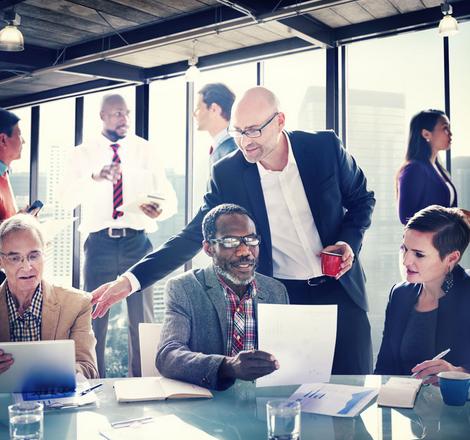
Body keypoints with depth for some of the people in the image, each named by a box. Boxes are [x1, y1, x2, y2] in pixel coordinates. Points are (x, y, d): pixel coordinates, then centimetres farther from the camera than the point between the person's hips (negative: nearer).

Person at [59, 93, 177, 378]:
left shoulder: (147, 152, 9)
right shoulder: (82, 154, 7)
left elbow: (170, 197, 6)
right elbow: (67, 198, -8)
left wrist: (159, 210, -18)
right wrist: (96, 177, -26)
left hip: (137, 242, 0)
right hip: (99, 243, 0)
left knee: (142, 319, 3)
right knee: (94, 318, 5)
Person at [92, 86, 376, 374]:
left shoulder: (325, 147, -8)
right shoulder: (227, 174, -9)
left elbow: (362, 199, 7)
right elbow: (193, 236, -5)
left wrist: (350, 241, -12)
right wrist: (131, 280, -14)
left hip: (340, 288, 1)